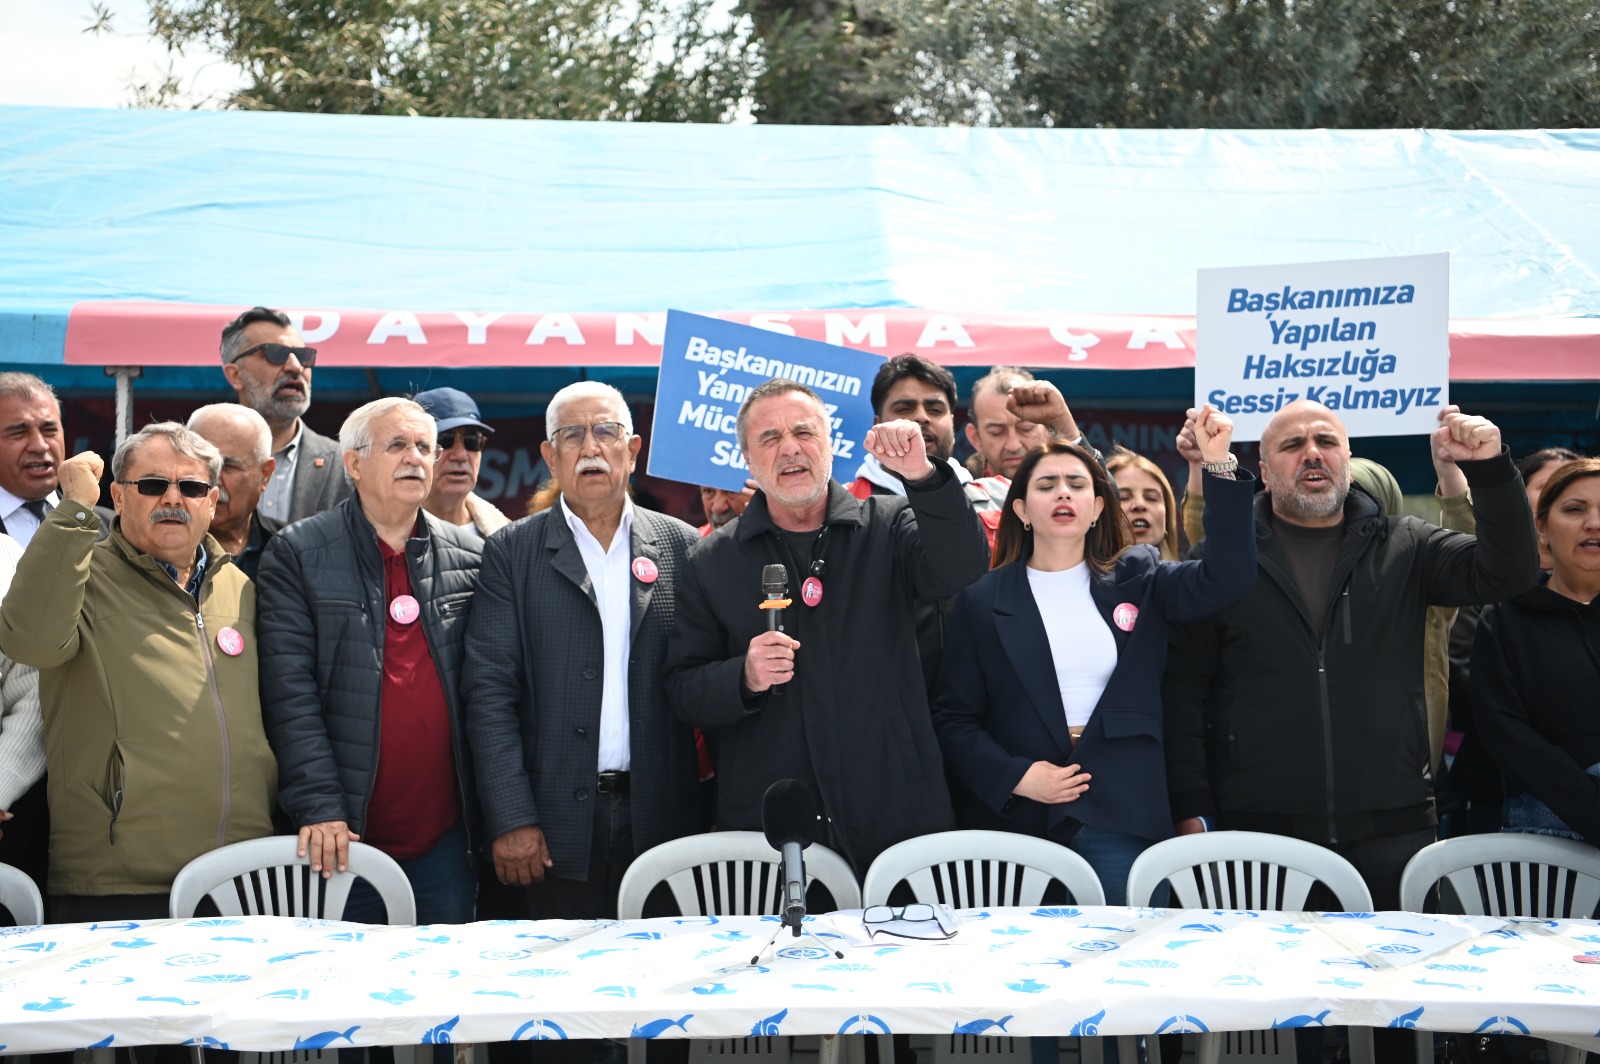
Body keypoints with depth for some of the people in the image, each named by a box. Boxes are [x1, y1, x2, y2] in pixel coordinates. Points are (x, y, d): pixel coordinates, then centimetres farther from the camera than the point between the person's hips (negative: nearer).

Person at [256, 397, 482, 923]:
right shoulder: (297, 554, -1)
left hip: (443, 837, 3)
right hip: (341, 837, -3)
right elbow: (290, 692, -7)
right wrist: (320, 807, -15)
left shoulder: (467, 556, 8)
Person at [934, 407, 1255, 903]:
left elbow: (1227, 578, -7)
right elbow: (953, 718, 5)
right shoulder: (982, 601, 6)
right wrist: (1014, 777, -10)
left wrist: (1220, 465, -14)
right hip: (1018, 820, 0)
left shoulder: (1137, 580, 10)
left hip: (1121, 821, 1)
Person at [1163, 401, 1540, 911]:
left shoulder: (1404, 547, 12)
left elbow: (1507, 572, -1)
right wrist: (1192, 811, -5)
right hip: (1258, 829, -2)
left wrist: (1490, 468, -14)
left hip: (1392, 830, 2)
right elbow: (1182, 693, 2)